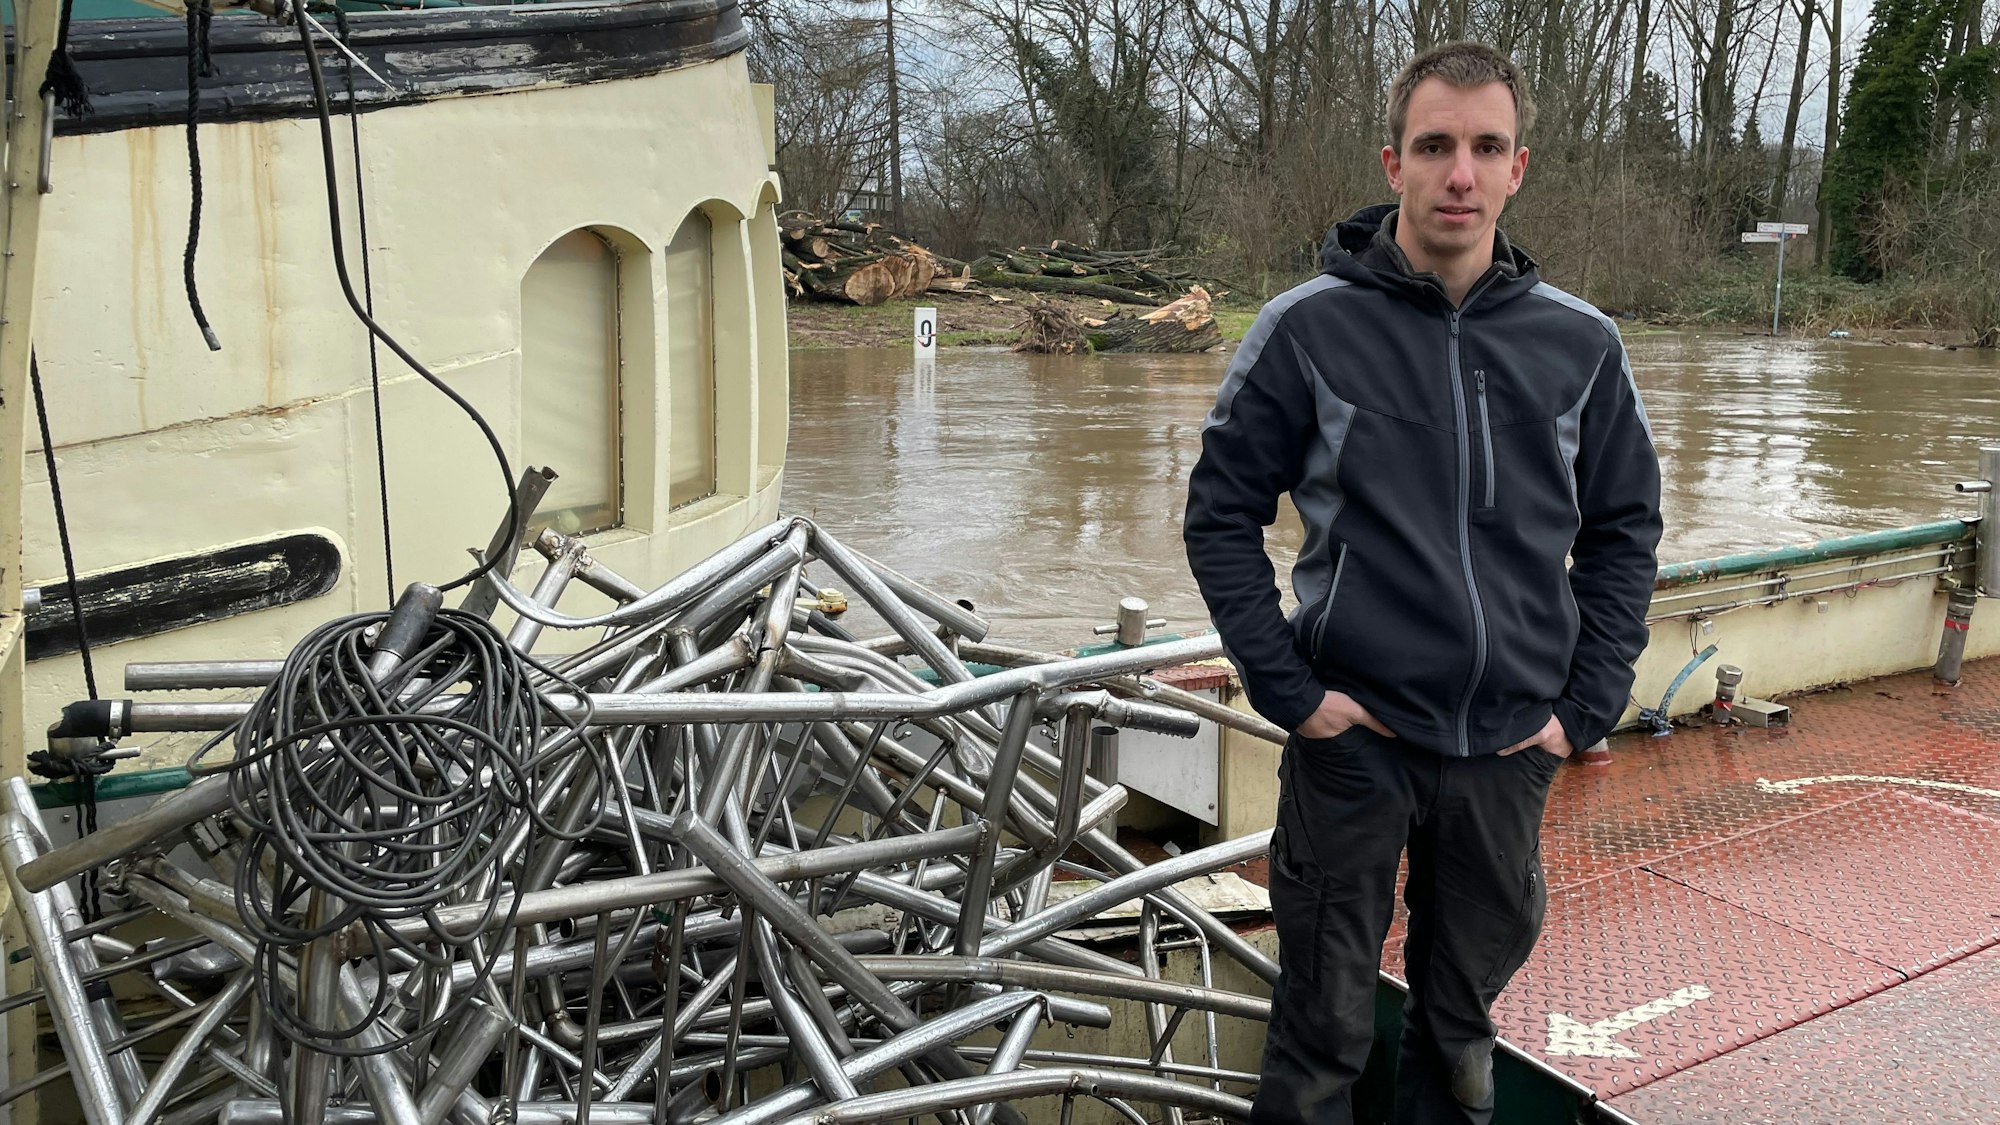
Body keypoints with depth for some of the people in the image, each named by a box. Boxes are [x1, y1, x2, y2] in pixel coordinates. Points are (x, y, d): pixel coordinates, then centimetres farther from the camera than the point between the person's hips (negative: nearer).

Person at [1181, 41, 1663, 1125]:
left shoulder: (1580, 343, 2)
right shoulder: (1307, 326, -7)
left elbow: (1624, 528, 10)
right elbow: (1221, 512, -4)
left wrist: (1586, 704, 2)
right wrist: (1288, 690, -10)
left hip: (1511, 749, 3)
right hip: (1353, 741, -3)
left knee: (1463, 1011, 20)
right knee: (1322, 1030, 9)